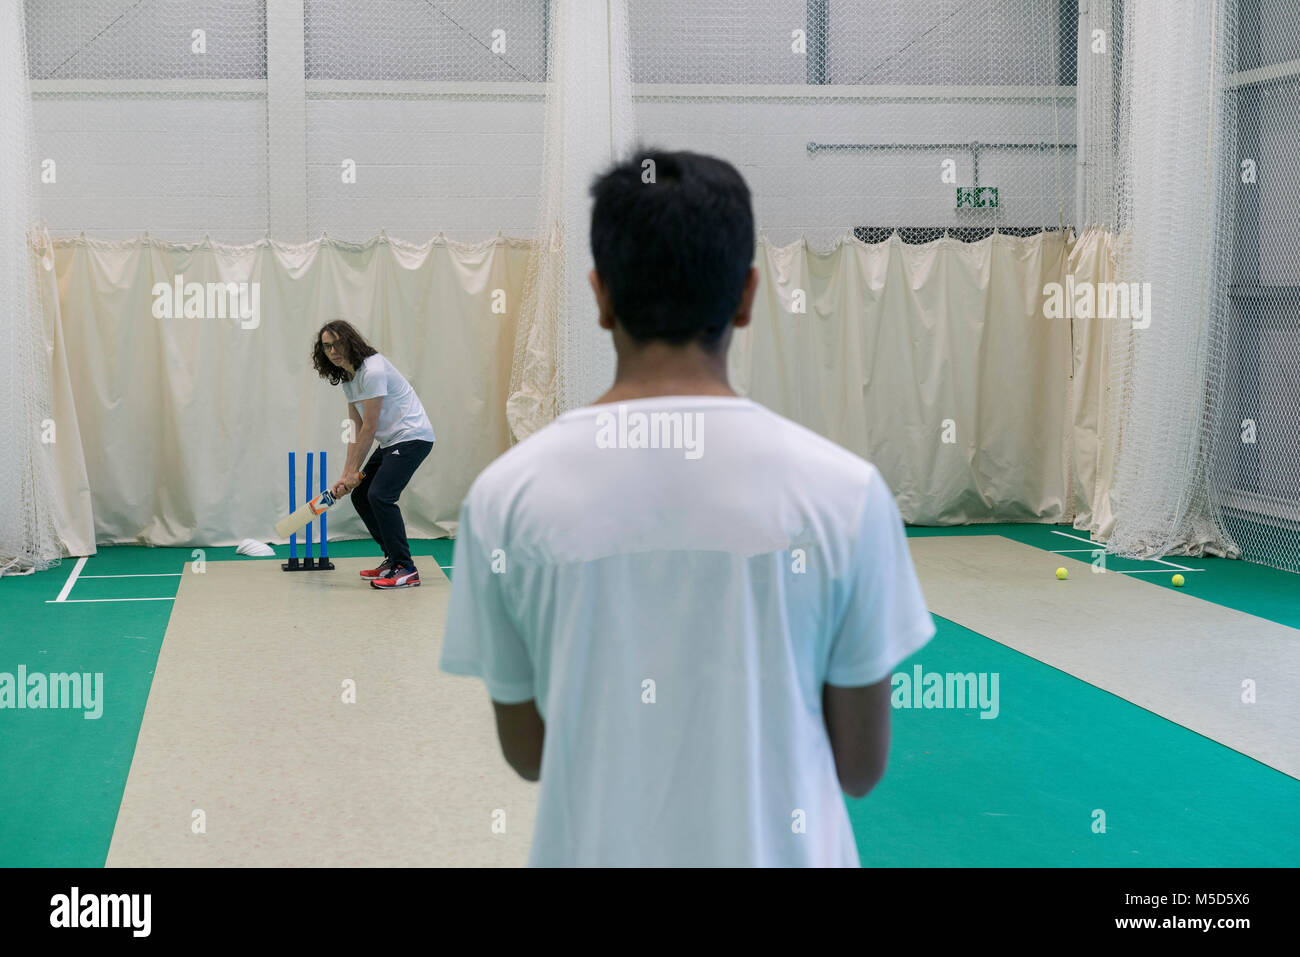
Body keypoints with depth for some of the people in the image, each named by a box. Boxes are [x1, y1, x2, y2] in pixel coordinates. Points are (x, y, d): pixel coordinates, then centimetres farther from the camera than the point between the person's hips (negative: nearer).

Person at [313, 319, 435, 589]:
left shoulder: (372, 371, -20)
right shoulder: (347, 378, 10)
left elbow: (369, 429, -18)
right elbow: (356, 431, 10)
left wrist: (353, 472, -12)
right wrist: (346, 475, 3)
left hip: (412, 436, -10)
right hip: (391, 441, 10)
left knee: (380, 495, -21)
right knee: (360, 495, 10)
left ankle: (406, 570, -15)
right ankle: (393, 559, 20)